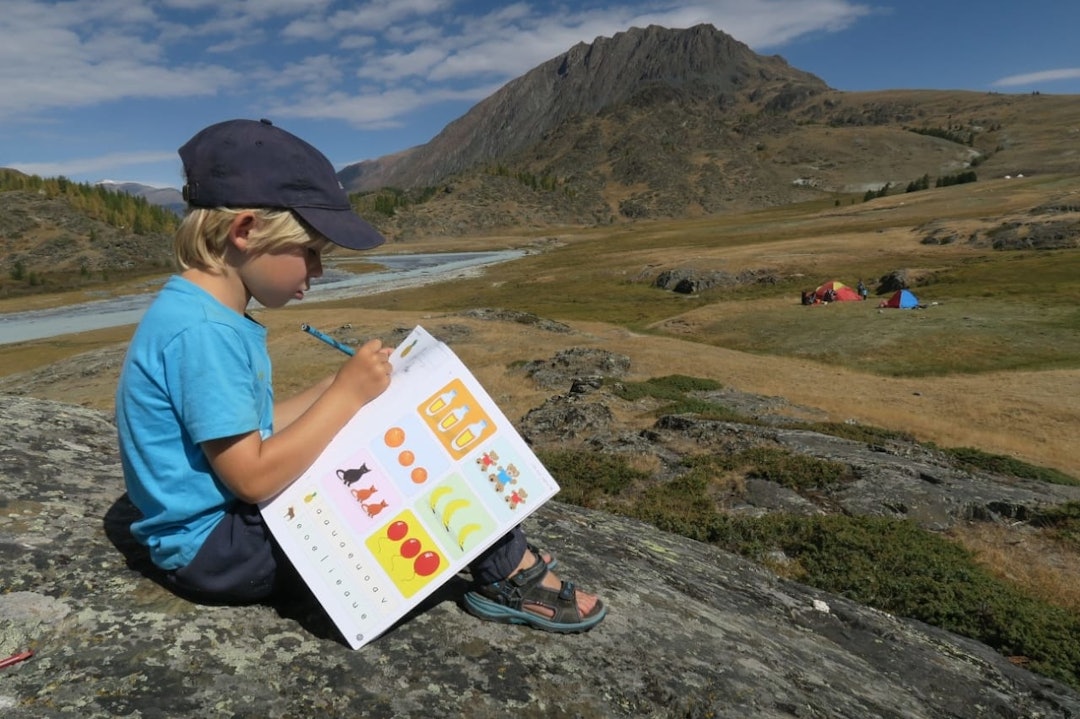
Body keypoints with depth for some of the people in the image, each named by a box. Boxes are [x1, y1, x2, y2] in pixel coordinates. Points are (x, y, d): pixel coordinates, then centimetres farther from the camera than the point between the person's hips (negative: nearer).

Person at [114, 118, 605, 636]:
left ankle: (499, 556, 13)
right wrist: (346, 394, -21)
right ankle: (511, 576, 6)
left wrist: (336, 388, -2)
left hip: (234, 518, 9)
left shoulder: (209, 317, 5)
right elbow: (253, 477, -28)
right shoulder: (202, 331, -26)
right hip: (213, 550, -9)